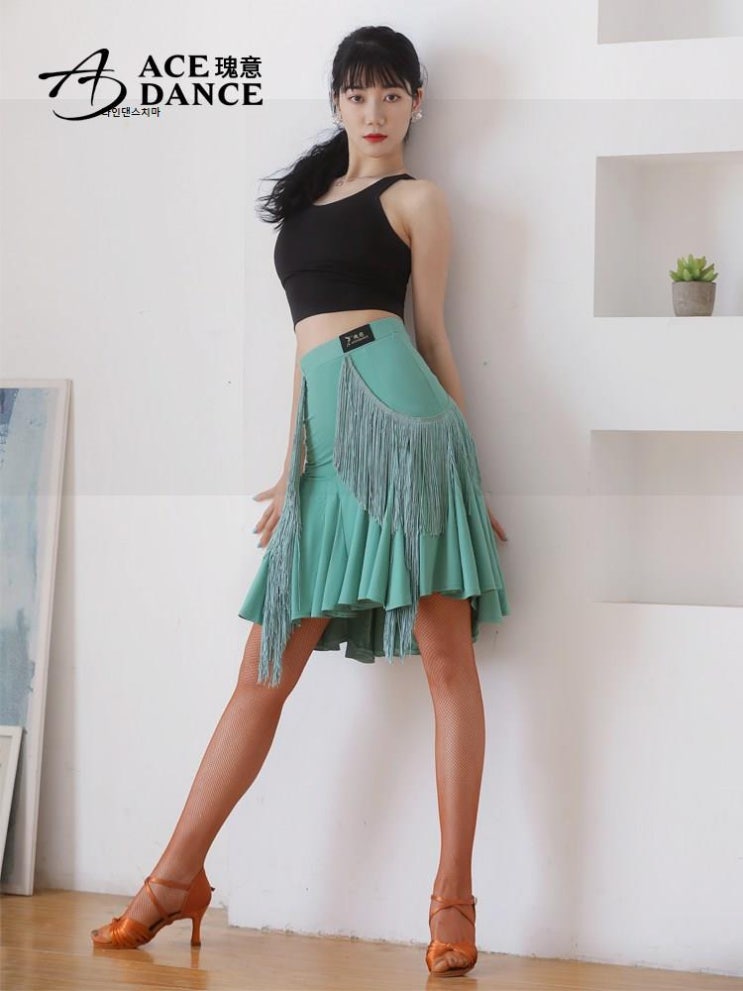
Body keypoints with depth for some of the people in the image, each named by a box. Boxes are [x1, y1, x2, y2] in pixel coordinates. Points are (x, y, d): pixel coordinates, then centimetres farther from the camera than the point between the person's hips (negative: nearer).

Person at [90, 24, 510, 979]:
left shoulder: (414, 199, 9)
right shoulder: (309, 195, 25)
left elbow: (432, 334, 7)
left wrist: (470, 468, 4)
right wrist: (293, 465, 20)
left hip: (396, 407, -5)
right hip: (328, 432, 6)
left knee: (446, 654, -7)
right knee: (266, 669, 6)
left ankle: (453, 900, -5)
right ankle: (177, 878, 11)